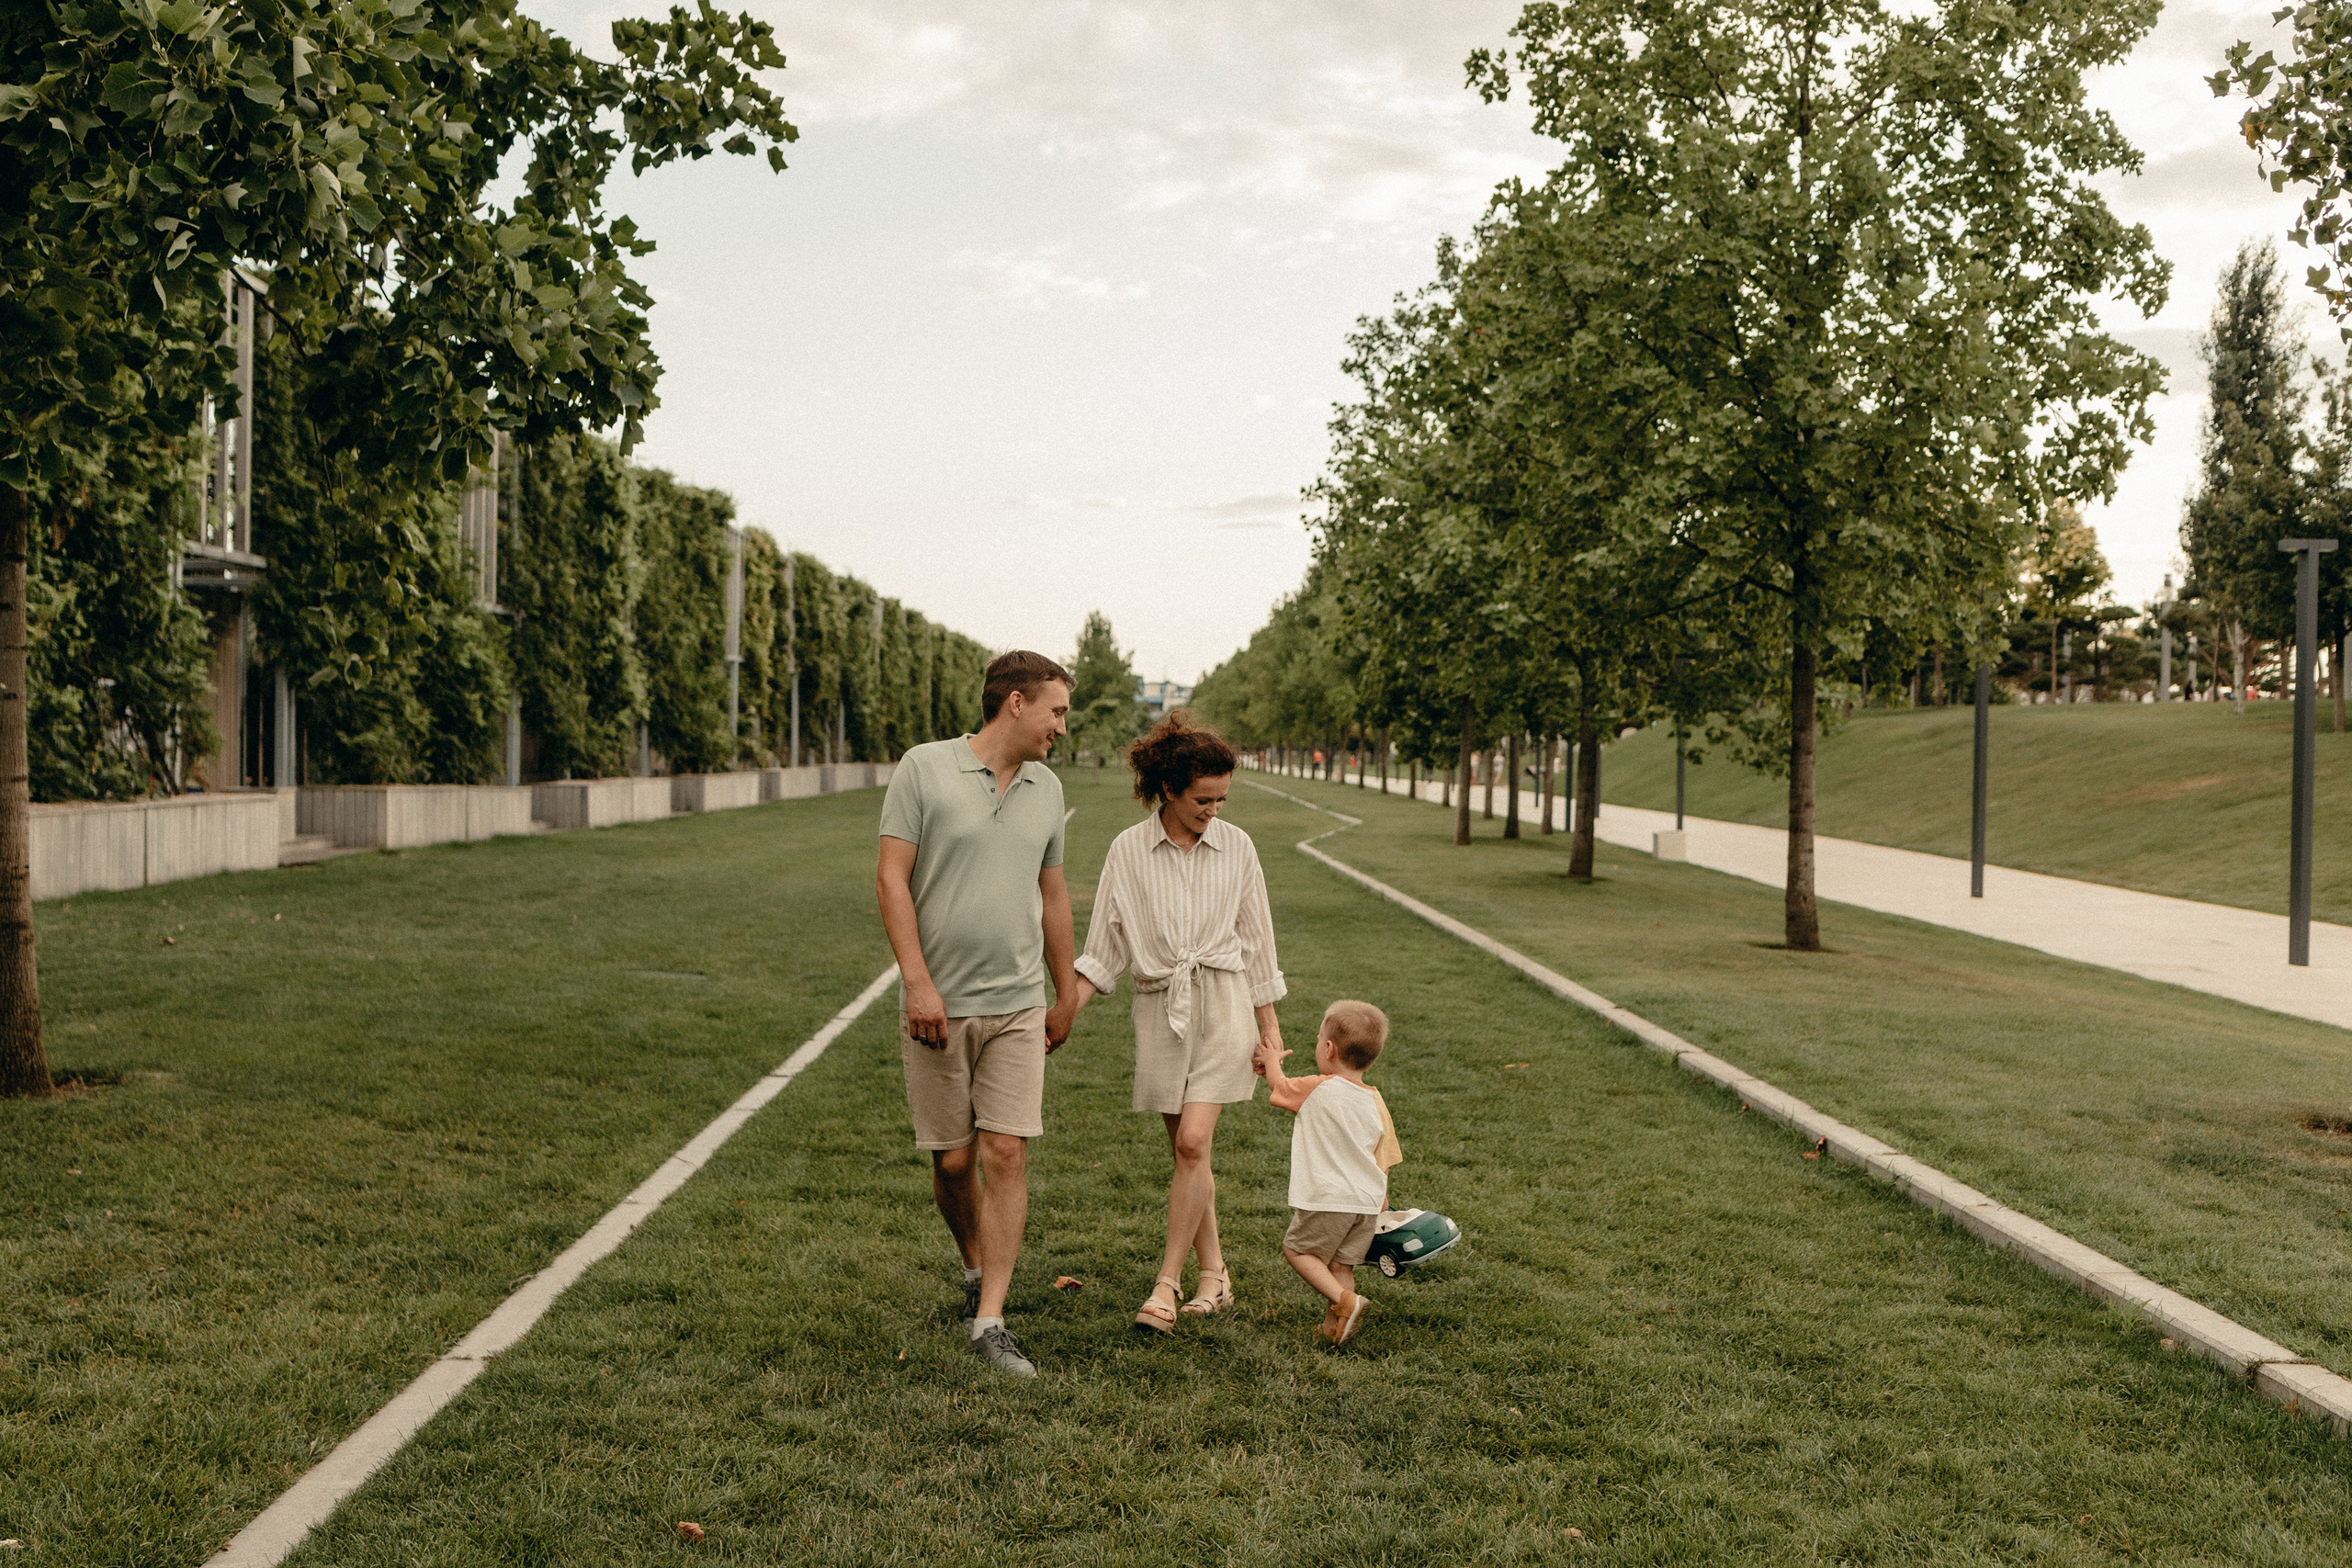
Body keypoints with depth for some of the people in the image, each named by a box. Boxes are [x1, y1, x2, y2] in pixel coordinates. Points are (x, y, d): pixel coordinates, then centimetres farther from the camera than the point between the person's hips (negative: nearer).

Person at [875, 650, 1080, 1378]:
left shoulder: (1046, 788, 10)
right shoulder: (924, 769, -5)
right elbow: (892, 878, -8)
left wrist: (1066, 996, 21)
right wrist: (917, 981, -16)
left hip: (1017, 1005, 3)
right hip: (937, 1005, -3)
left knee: (1007, 1154, -6)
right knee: (952, 1160, 6)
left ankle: (989, 1320, 0)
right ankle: (976, 1268, 34)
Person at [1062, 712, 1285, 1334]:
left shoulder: (1236, 847, 1)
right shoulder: (1128, 850, -1)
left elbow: (1256, 940, 8)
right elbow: (1104, 950, 4)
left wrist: (1269, 1026, 9)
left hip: (1223, 1002, -1)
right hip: (1160, 1006, 1)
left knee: (1193, 1143, -12)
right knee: (1185, 1149, 6)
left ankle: (1167, 1283, -4)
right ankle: (1214, 1273, 19)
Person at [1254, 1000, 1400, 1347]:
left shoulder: (1317, 1089, -11)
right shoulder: (1376, 1103, 6)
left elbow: (1278, 1084, 7)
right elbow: (1384, 1160, 13)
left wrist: (1272, 1059, 26)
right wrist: (1380, 1201, 25)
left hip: (1328, 1200, -6)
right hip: (1368, 1202, 6)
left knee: (1297, 1249, 9)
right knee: (1342, 1263, 13)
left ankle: (1344, 1300, -7)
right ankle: (1333, 1327, 7)